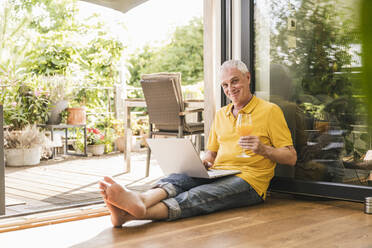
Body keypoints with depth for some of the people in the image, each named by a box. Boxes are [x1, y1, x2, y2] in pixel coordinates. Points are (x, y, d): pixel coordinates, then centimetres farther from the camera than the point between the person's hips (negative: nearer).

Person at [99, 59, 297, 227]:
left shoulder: (270, 111, 5)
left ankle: (133, 213, -60)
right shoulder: (221, 114, 24)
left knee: (199, 196, -34)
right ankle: (140, 200, -60)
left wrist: (263, 149, -16)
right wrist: (204, 161, 4)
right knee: (177, 179, -27)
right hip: (216, 174, 6)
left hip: (248, 180, -6)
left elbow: (291, 158, 2)